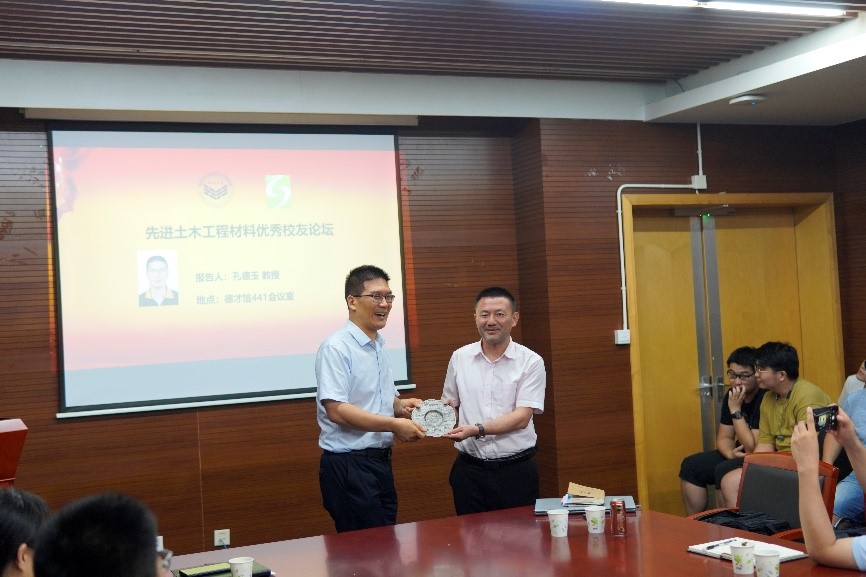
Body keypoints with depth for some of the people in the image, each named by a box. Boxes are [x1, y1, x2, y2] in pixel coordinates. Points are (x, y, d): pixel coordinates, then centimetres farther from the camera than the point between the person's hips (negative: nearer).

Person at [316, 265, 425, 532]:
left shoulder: (380, 347, 14)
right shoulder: (336, 348, -14)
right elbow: (336, 410, -22)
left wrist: (401, 406, 1)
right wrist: (394, 424, -24)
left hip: (380, 461, 9)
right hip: (348, 466, -9)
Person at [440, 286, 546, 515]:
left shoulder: (531, 362, -3)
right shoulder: (460, 358, 7)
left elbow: (521, 417, -11)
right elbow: (449, 404, 17)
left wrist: (476, 430, -23)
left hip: (516, 470, -2)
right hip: (469, 470, 2)